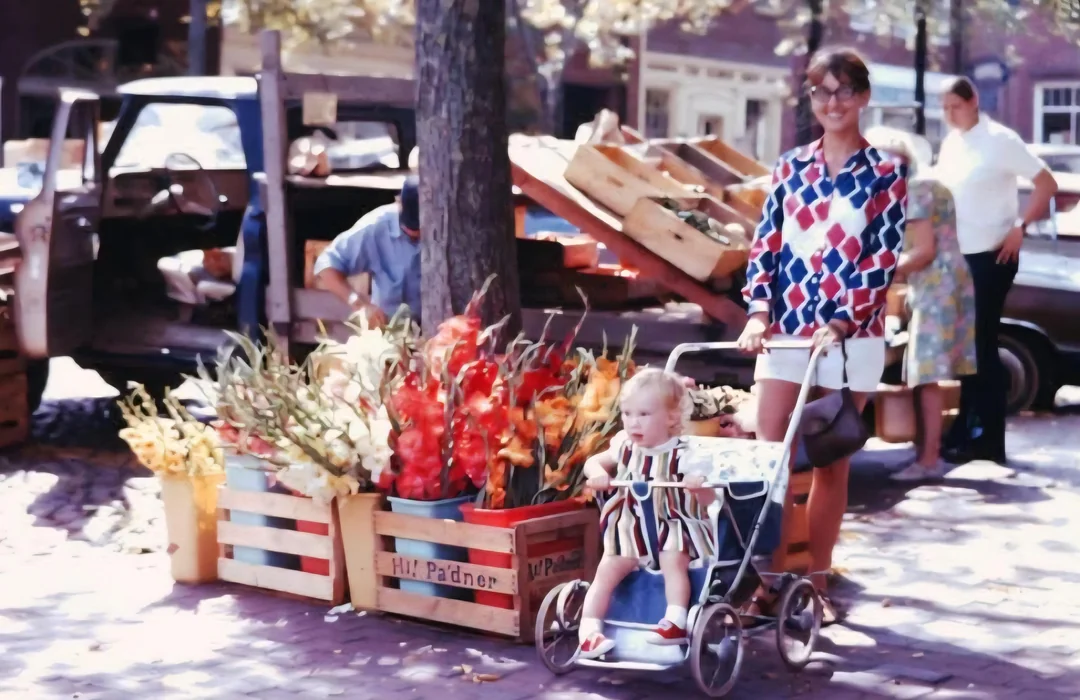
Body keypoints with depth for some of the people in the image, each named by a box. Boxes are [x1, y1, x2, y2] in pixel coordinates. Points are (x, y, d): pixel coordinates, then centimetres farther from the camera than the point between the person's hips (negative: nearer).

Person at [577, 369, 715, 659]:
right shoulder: (625, 448, 3)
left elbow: (708, 501, -8)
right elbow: (593, 461, 18)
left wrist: (700, 487, -32)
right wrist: (597, 473, -6)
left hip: (674, 529, -3)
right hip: (631, 532, 3)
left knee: (673, 560, -32)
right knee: (607, 570, -15)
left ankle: (676, 622, -32)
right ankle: (588, 632, -16)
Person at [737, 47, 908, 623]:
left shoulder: (885, 174, 0)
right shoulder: (790, 168, 9)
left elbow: (883, 260, -6)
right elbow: (765, 246, 6)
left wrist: (841, 323, -16)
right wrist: (758, 312, -8)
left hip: (850, 335, -2)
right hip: (785, 329, 3)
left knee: (832, 464, 5)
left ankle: (816, 583, 14)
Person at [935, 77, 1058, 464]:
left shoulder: (1000, 139, -10)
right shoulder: (950, 143, 9)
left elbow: (1047, 184, -10)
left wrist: (1020, 227, -15)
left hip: (992, 256, -7)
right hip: (958, 256, 7)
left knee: (982, 344, -5)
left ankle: (989, 440, 1)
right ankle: (966, 431, 18)